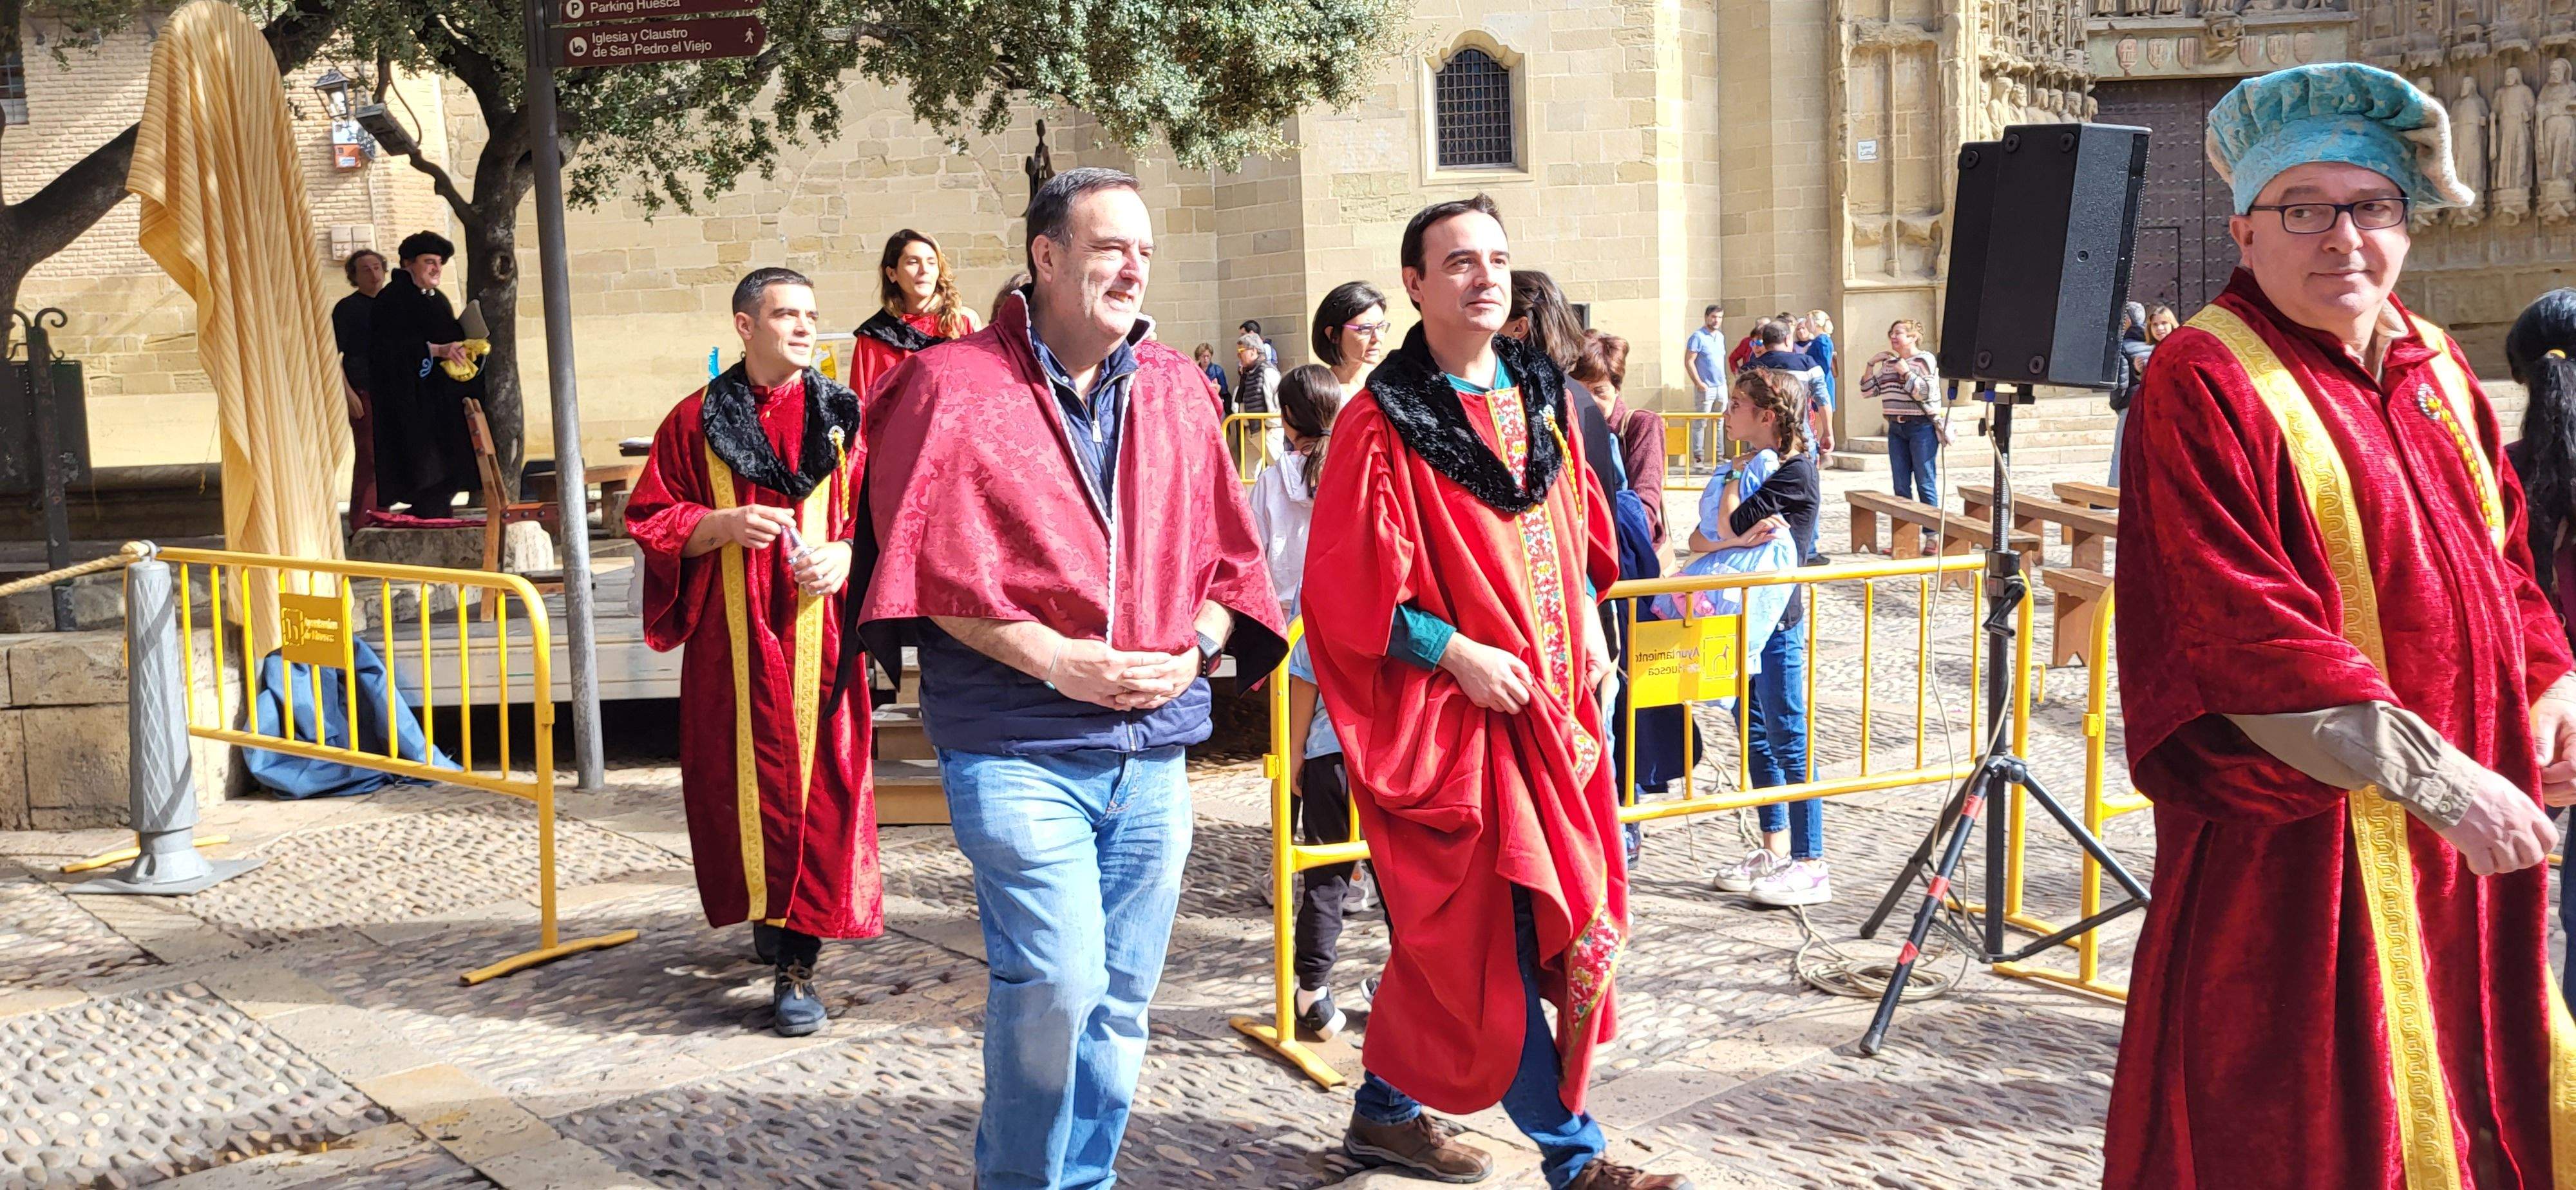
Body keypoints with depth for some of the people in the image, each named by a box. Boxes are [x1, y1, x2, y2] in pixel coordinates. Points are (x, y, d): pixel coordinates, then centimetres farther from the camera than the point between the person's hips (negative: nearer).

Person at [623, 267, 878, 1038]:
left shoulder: (841, 417, 6)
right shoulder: (697, 420, 4)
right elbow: (650, 519, 4)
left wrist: (844, 553, -14)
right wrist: (725, 524, -13)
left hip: (817, 632, 0)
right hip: (732, 636, 0)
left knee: (818, 786, -4)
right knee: (744, 781, 3)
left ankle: (796, 962, -1)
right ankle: (766, 912, 25)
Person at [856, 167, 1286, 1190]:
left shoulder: (1176, 390, 11)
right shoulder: (953, 387, -4)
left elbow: (1229, 556, 15)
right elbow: (930, 570, -9)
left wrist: (1191, 651, -4)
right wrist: (1061, 662, -15)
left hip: (1153, 748, 5)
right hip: (1018, 748, -5)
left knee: (1120, 998, 10)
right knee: (1056, 980, -12)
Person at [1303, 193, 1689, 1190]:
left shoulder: (1538, 390, 9)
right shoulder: (1384, 423, -12)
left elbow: (1575, 519, 22)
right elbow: (1347, 589, -14)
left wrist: (1585, 613, 7)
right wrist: (1457, 653, -18)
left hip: (1547, 697, 7)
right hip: (1450, 713, -7)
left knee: (1449, 929, 15)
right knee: (1493, 935, -3)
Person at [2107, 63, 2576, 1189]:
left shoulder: (2435, 367, 11)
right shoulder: (2202, 387, -14)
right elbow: (2252, 650, -21)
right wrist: (2440, 784, -22)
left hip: (2473, 842, 8)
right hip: (2304, 850, -8)